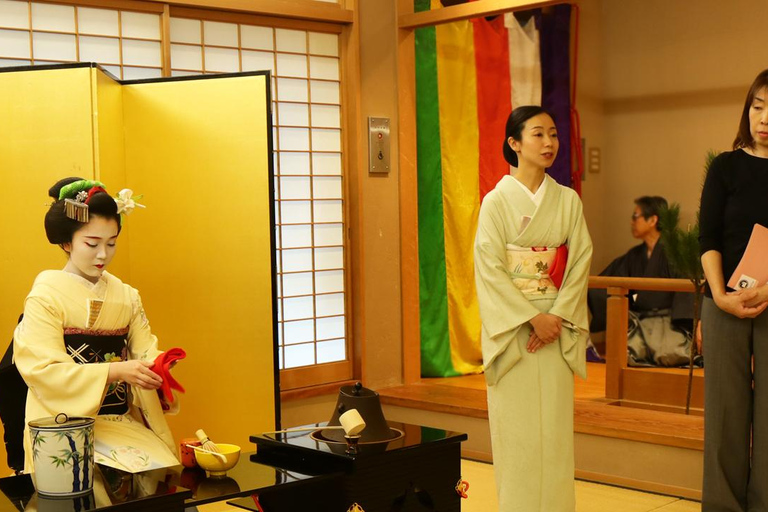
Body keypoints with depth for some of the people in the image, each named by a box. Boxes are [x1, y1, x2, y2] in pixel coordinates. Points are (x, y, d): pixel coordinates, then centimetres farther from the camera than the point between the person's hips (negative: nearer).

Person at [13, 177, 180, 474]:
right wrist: (117, 371, -24)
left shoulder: (126, 296, 12)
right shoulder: (45, 297, -5)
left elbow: (144, 350, 6)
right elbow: (46, 371, -14)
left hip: (125, 424, 5)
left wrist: (156, 366, -19)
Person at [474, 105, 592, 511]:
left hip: (557, 325, 3)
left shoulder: (568, 200, 7)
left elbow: (580, 260, 2)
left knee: (555, 424, 4)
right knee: (516, 426, -1)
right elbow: (489, 268, -9)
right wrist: (532, 318, -14)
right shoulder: (497, 201, -3)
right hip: (511, 325, -3)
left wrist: (558, 315, -10)